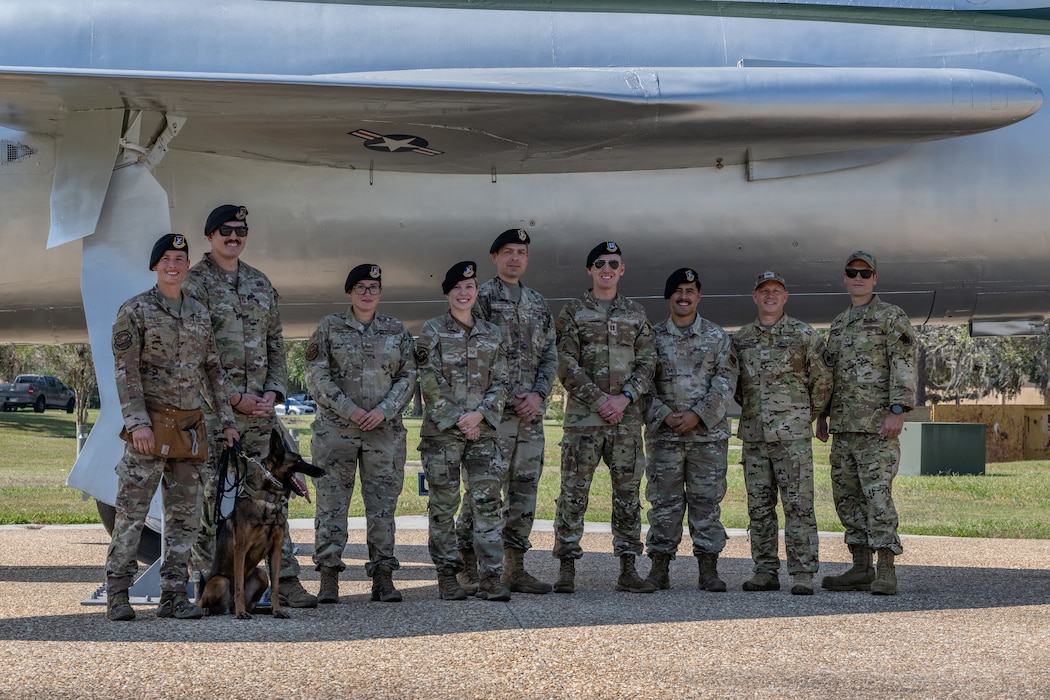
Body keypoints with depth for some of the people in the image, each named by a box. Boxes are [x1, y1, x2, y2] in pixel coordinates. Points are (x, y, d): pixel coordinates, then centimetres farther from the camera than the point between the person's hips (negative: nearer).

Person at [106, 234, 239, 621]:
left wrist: (226, 419, 11)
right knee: (131, 510, -6)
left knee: (184, 513, 5)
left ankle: (174, 596, 9)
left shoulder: (200, 314, 13)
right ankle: (118, 596, -1)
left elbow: (212, 369, 17)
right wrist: (137, 423, -19)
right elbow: (125, 370, -10)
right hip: (150, 426, -5)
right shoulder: (134, 310, -4)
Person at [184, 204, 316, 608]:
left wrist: (273, 392, 2)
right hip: (213, 409, -6)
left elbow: (275, 345, 18)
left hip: (259, 408, 6)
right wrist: (233, 397, -14)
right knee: (211, 498, -3)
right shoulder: (194, 284, -5)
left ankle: (286, 581, 8)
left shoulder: (260, 284, 16)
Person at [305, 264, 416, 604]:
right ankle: (328, 578, 0)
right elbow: (316, 375, -2)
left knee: (383, 502, 1)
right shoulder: (329, 327, 5)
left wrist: (384, 410, -9)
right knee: (331, 501, -3)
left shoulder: (396, 330, 11)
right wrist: (349, 410, -11)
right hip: (335, 427, -2)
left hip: (385, 430, 2)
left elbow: (408, 375, 7)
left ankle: (383, 576, 5)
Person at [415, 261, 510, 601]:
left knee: (488, 502, -4)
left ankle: (491, 576, -4)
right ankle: (447, 576, 9)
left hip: (482, 430, 3)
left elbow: (500, 383, 8)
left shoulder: (491, 334, 12)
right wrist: (458, 419, -11)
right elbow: (430, 383, -4)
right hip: (442, 430, -2)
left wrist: (479, 414, -8)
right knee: (444, 505, 1)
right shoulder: (433, 331, 2)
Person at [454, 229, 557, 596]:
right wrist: (501, 397, -14)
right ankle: (469, 569, -3)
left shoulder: (539, 305, 17)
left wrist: (538, 394, -3)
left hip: (531, 412, 6)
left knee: (524, 488, 7)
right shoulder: (481, 299, -2)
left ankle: (515, 568, 13)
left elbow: (550, 356, 14)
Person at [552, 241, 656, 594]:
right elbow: (568, 366, -4)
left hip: (627, 416, 3)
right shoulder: (573, 312, 4)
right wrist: (600, 400, -13)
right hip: (583, 415, -3)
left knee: (628, 491, 4)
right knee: (574, 491, -4)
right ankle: (567, 568, 0)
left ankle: (628, 570, 8)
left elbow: (646, 363, 6)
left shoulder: (636, 314, 13)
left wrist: (623, 399, -10)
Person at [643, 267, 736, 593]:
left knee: (707, 499, 0)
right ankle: (660, 566, 7)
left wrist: (698, 414, -12)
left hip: (709, 433, 0)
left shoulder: (718, 337, 6)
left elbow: (726, 382, -1)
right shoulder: (654, 337, 7)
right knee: (664, 500, 1)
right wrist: (664, 415, -10)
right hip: (664, 433, 0)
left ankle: (708, 569, 5)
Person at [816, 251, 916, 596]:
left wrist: (897, 412, -20)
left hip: (878, 423, -8)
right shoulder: (838, 323, 19)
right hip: (844, 425, 8)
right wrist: (822, 416, 19)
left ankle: (886, 572, -13)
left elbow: (904, 367, -11)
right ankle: (861, 568, 14)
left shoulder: (892, 317, -3)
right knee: (846, 494, 8)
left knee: (877, 493, -13)